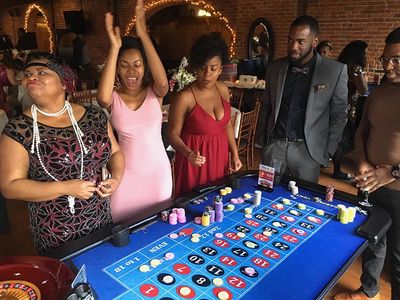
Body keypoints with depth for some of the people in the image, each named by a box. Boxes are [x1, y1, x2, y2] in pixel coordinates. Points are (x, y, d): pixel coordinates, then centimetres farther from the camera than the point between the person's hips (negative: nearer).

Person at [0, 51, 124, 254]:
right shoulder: (19, 130, -11)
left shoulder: (94, 116, -3)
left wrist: (117, 177, -11)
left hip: (102, 221, 3)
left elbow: (115, 152, 8)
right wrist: (67, 188, -21)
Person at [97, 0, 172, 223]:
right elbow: (103, 98, -32)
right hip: (126, 172, 0)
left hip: (158, 170, 1)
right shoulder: (114, 98, -7)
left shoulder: (154, 92, -5)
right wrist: (114, 47, -31)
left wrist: (143, 35, -31)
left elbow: (163, 82, -30)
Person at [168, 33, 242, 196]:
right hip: (196, 160, -5)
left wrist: (235, 154, 7)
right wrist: (188, 154, -30)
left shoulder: (223, 90, -1)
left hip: (220, 157, 6)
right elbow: (173, 134, -13)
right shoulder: (184, 97, -19)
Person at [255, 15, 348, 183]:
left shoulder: (335, 70, -5)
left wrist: (328, 153, -3)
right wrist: (260, 141, 8)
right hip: (274, 146, 3)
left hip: (307, 150, -2)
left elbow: (338, 115, -1)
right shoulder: (275, 68, 4)